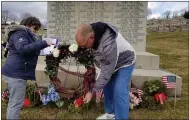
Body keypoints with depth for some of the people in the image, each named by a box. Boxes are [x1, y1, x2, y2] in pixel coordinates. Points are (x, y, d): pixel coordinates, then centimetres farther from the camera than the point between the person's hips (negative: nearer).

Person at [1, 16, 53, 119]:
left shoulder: (24, 34, 22)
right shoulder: (20, 33, -10)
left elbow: (29, 51, 24)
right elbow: (23, 48, -28)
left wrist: (42, 47, 13)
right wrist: (43, 43, -27)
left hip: (16, 72, 11)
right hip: (16, 73, -11)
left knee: (13, 101, 18)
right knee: (16, 103, -7)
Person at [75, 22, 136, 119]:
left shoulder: (109, 45, -45)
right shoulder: (93, 31, -21)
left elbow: (106, 73, -36)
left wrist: (92, 92, -27)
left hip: (125, 62, -8)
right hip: (110, 62, 8)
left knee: (119, 91, -16)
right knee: (107, 86, 10)